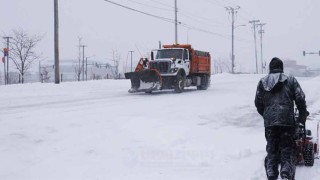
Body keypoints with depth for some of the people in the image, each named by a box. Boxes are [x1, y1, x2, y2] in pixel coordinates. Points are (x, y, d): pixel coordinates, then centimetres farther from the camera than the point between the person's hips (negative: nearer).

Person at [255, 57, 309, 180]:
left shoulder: (262, 82, 13)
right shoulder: (291, 80, 9)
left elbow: (258, 103, 12)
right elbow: (300, 98, 3)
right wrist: (303, 116, 14)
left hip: (269, 121, 2)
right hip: (287, 120, -1)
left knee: (272, 148, 10)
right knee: (288, 148, 3)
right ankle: (287, 170, -18)